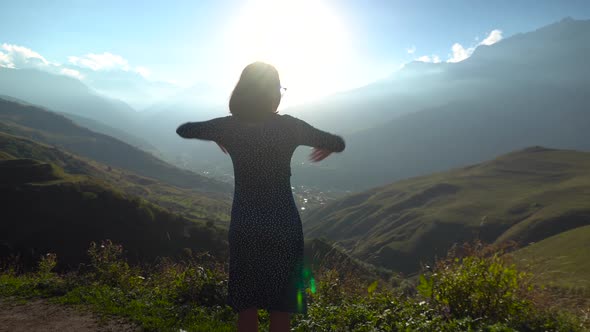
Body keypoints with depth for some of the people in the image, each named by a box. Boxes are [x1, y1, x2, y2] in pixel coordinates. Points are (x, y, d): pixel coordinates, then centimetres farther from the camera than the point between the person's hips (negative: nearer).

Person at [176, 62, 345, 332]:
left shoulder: (229, 126, -3)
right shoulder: (288, 126, -9)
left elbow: (183, 130, 14)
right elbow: (338, 143, 1)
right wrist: (326, 147, 23)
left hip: (244, 226, 2)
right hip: (282, 226, -2)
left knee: (246, 308, 14)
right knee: (281, 308, 10)